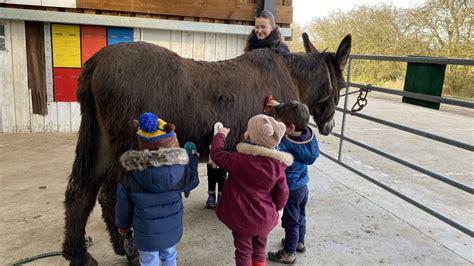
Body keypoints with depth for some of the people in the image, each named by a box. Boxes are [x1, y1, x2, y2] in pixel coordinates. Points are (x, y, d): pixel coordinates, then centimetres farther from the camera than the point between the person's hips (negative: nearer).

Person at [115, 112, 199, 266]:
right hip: (171, 228, 1)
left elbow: (123, 202, -6)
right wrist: (192, 158, 16)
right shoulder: (179, 167, -20)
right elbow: (192, 181, 1)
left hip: (146, 232, -1)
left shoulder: (132, 172, -18)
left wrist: (122, 224, 12)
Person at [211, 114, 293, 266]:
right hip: (264, 218, 3)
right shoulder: (278, 164, -14)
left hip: (242, 218, -2)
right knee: (259, 250, 23)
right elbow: (282, 194, -6)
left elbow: (216, 154, -7)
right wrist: (274, 210, 14)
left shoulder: (239, 159, -23)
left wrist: (220, 135, 9)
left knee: (244, 252, 17)